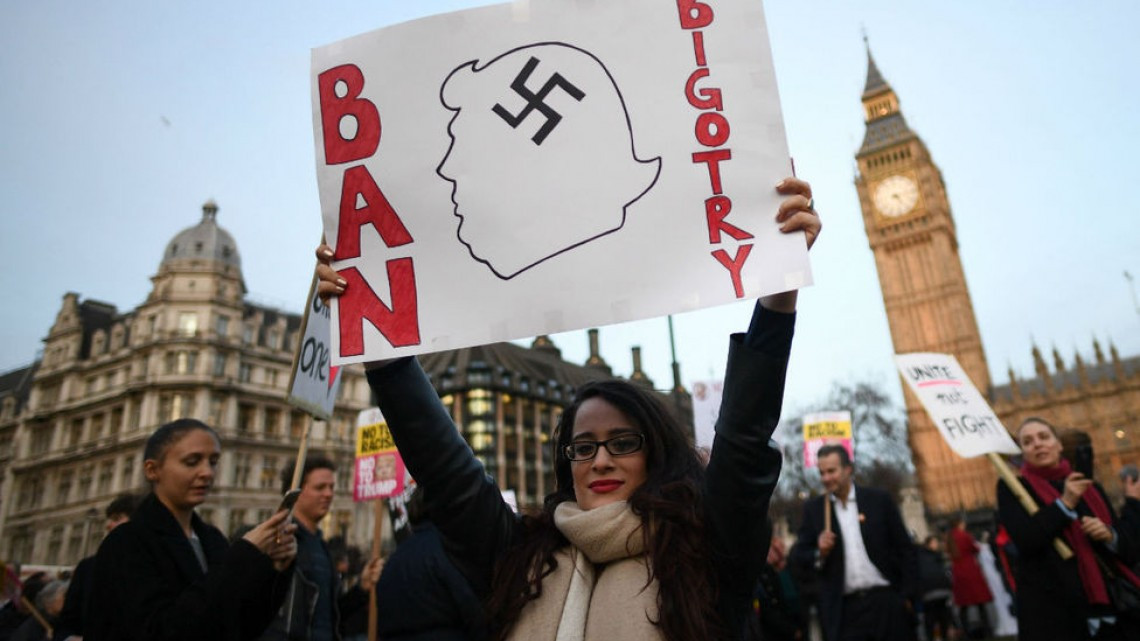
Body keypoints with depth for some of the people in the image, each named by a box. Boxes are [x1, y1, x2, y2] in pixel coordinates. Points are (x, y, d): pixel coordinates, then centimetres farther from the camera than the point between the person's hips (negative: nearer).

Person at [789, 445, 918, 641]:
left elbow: (905, 549, 4)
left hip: (885, 601, 0)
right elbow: (799, 554, 6)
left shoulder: (879, 500, 2)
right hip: (844, 610, 0)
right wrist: (819, 553, -14)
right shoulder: (813, 508, 4)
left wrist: (908, 595, -1)